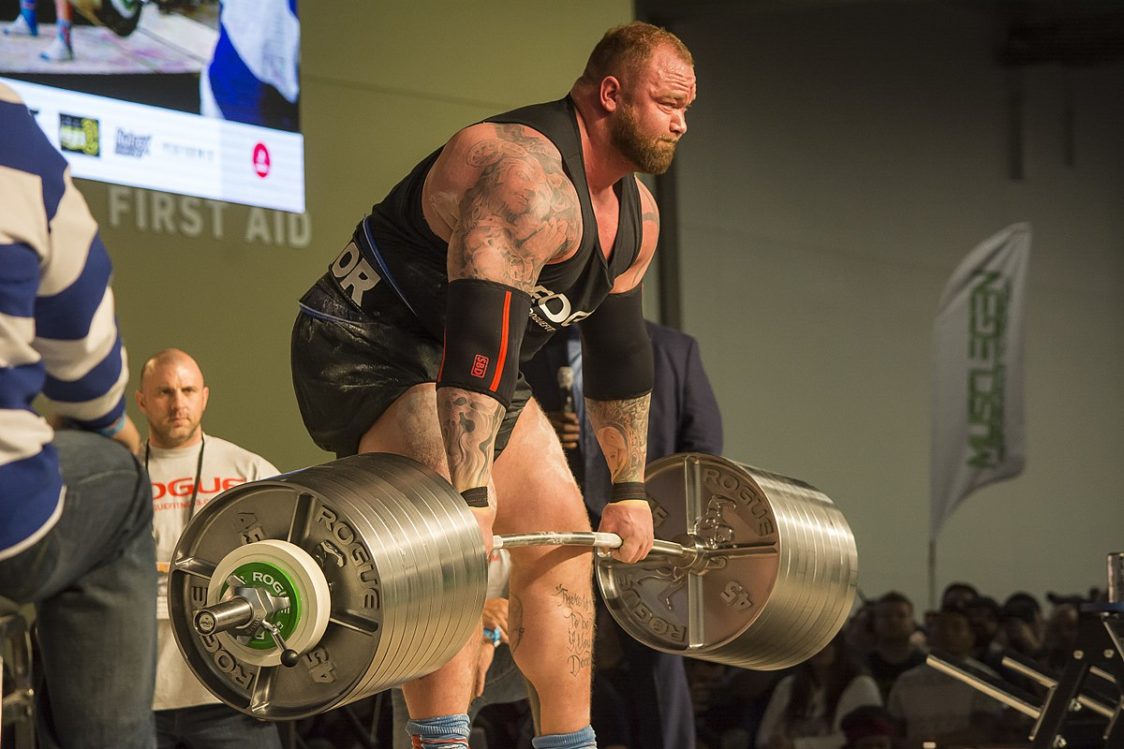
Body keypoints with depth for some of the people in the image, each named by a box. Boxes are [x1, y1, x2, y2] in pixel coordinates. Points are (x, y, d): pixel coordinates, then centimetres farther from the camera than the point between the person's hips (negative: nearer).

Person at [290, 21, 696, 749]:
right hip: (371, 350, -10)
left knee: (562, 540, 6)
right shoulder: (528, 178, -28)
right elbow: (479, 335, -37)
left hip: (474, 364, 10)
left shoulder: (635, 212, 4)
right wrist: (469, 495, -43)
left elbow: (620, 349, 12)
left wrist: (631, 489, 12)